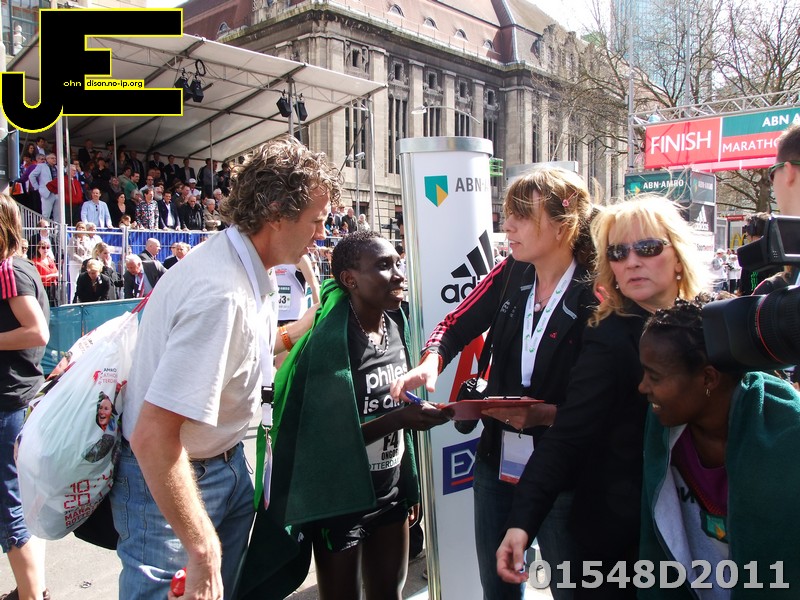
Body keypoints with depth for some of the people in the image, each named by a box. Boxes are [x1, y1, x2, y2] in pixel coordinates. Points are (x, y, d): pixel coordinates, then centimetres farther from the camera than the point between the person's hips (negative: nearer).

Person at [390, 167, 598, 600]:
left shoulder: (595, 297, -18)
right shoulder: (509, 276, -3)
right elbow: (456, 326, 5)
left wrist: (543, 413, -29)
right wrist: (428, 364, -14)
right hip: (496, 462, 5)